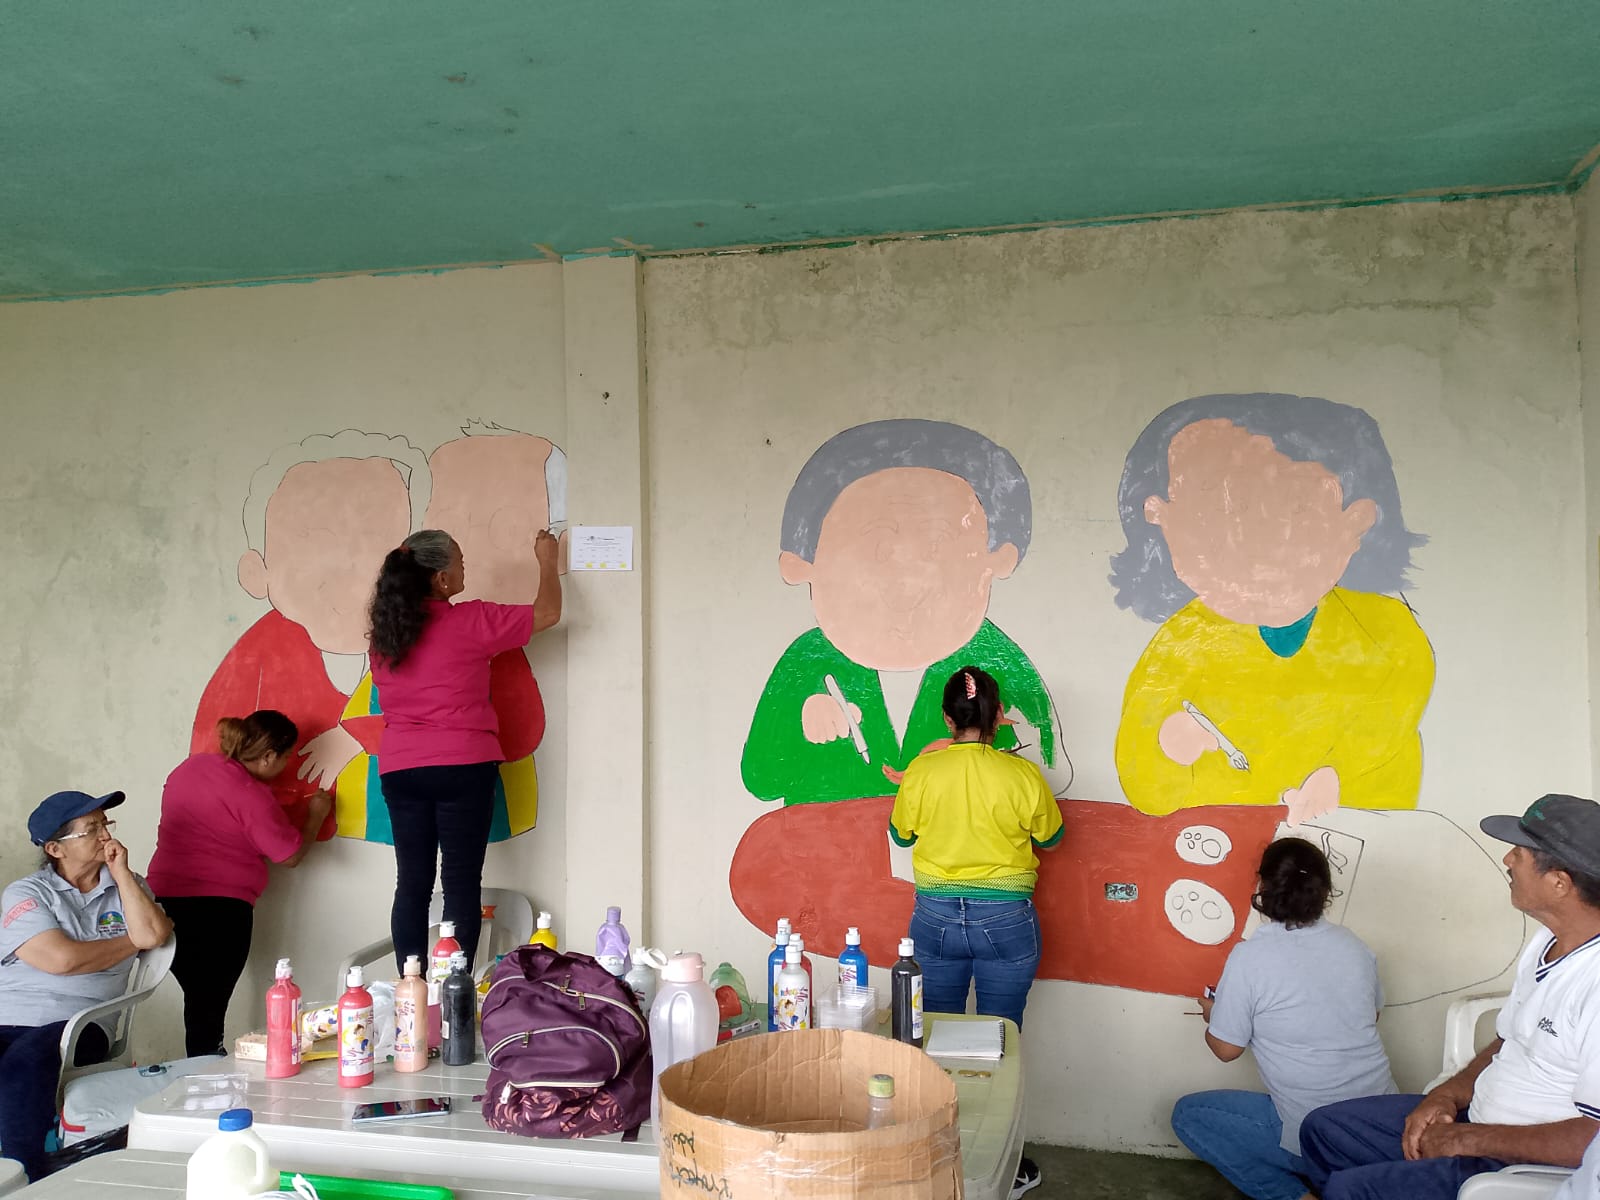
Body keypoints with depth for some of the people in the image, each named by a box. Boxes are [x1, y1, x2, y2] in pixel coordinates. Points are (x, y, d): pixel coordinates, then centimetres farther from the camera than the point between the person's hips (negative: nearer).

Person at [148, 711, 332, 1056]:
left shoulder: (191, 765, 6)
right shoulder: (253, 797, -15)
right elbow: (291, 855, -7)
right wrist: (315, 815, 9)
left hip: (164, 898, 7)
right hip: (219, 909, -7)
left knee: (199, 998, 14)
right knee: (209, 1008, -1)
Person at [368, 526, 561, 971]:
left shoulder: (385, 630, 8)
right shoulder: (468, 621, -8)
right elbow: (547, 613, -1)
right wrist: (547, 560, 14)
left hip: (399, 770, 5)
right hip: (461, 766, -5)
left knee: (412, 883, 8)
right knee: (461, 883, 0)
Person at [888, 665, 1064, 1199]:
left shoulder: (921, 772, -9)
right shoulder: (1022, 774, -11)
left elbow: (902, 834, 8)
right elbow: (1049, 837, 6)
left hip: (936, 919, 1)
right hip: (1005, 921, -1)